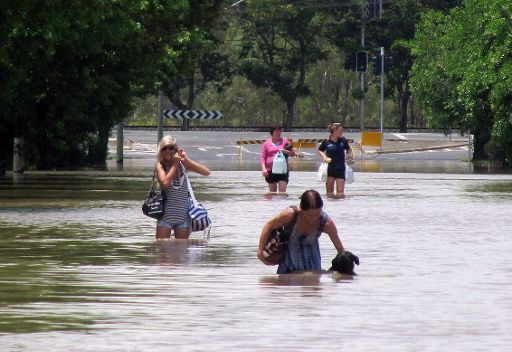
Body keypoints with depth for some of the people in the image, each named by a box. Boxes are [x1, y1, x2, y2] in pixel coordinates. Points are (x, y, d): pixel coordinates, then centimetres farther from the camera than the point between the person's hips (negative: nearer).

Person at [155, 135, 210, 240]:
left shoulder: (183, 164, 2)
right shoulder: (160, 165, -3)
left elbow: (206, 172, -8)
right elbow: (165, 183, -21)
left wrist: (186, 160, -13)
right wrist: (175, 164, -13)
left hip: (183, 214, 2)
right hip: (166, 214, -2)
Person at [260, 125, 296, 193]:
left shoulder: (284, 141, 8)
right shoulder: (267, 143, 9)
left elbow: (293, 153, 10)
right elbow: (263, 157, 6)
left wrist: (285, 151, -11)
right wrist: (264, 168, -8)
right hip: (270, 170, 1)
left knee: (282, 191, -12)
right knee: (272, 192, 7)